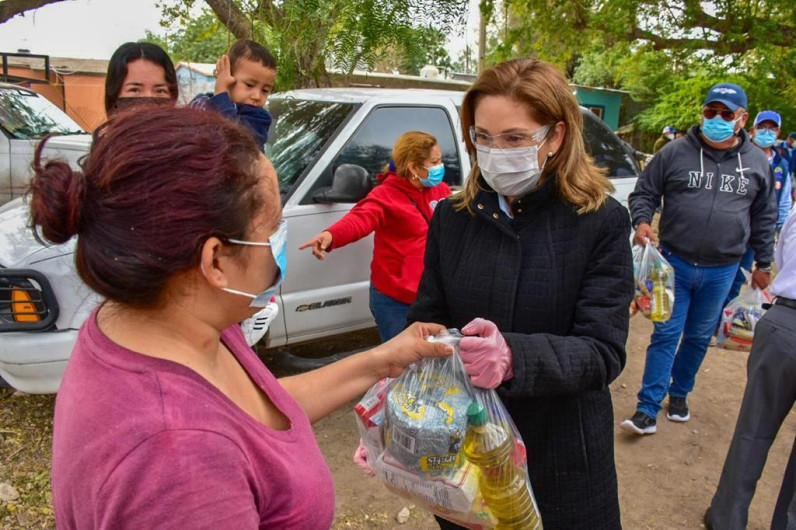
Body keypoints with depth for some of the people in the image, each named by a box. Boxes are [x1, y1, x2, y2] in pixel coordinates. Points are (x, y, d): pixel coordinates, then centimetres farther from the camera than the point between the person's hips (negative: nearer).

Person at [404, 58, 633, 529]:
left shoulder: (601, 221, -11)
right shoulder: (452, 218, -2)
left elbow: (603, 353, -17)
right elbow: (425, 326, -1)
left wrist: (513, 357, -37)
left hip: (561, 459, -2)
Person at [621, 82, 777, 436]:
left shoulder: (757, 162, 5)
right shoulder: (675, 153, -4)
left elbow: (764, 217, 13)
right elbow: (643, 193, 0)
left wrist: (763, 263, 15)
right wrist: (641, 222, -20)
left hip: (722, 271, 3)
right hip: (675, 263, -2)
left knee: (699, 337, 14)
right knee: (666, 334, -1)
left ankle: (679, 393, 34)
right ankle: (648, 409, 4)